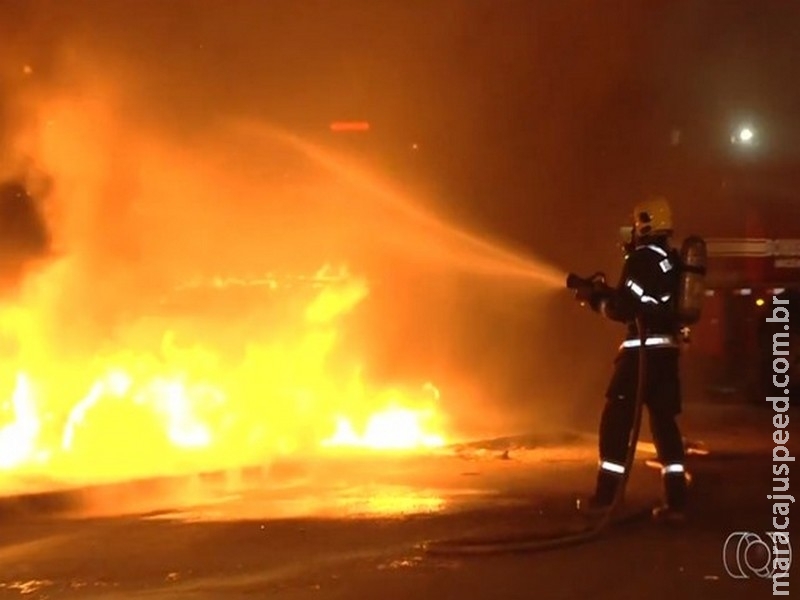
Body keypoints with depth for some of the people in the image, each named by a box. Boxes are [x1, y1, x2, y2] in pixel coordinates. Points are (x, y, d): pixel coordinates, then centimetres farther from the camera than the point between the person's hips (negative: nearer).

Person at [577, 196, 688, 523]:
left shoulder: (641, 259, -12)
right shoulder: (672, 261, 14)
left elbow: (624, 308, -16)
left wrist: (598, 300, 1)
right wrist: (609, 293, 20)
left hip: (643, 349, -8)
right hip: (668, 348, 8)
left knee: (616, 420, 1)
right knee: (664, 421, 10)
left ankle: (605, 495, 5)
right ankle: (676, 500, 5)